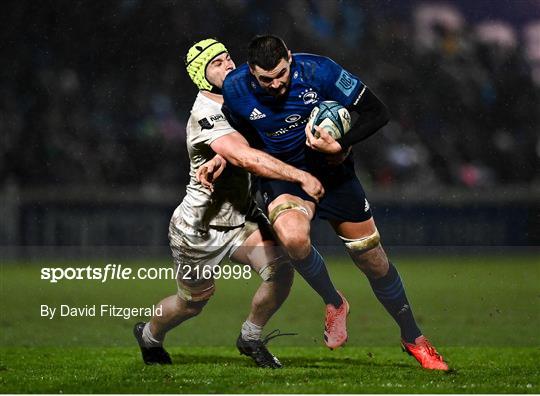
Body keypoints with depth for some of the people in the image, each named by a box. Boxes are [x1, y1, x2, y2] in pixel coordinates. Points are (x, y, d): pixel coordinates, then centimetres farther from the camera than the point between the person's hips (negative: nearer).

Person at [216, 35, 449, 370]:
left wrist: (342, 146, -27)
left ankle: (413, 338, 26)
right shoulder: (236, 89, -18)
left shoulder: (318, 70, -23)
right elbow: (238, 139, 5)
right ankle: (333, 302, -4)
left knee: (374, 261, 4)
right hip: (281, 176, 0)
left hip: (332, 171, 0)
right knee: (293, 238, -34)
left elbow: (377, 112, -15)